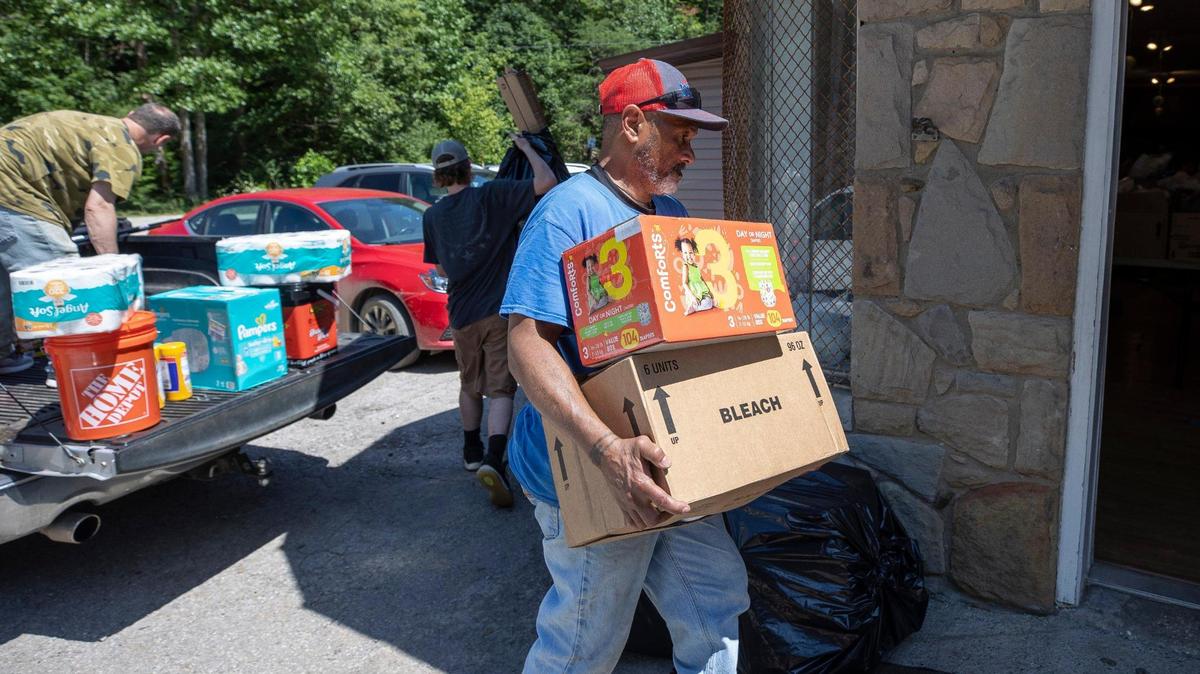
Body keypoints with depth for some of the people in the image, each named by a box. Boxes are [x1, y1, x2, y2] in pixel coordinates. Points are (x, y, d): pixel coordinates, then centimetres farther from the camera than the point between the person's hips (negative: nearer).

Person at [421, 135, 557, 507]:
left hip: (462, 314, 4)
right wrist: (526, 148, 1)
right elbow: (547, 182, -15)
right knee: (500, 389, -3)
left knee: (470, 385, 21)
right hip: (501, 311, -4)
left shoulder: (433, 215, 6)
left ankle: (472, 452, 34)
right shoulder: (491, 196, -7)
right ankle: (494, 459, -20)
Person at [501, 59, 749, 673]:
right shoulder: (570, 213, -18)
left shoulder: (673, 216, 11)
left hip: (668, 472, 8)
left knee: (717, 600, 18)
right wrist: (609, 450, -38)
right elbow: (529, 344, -28)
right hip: (589, 483, -8)